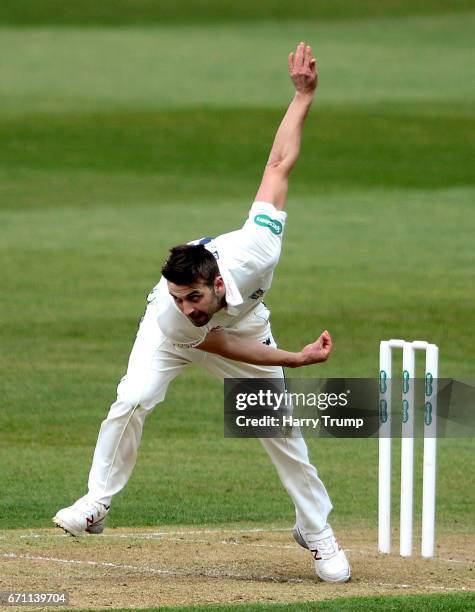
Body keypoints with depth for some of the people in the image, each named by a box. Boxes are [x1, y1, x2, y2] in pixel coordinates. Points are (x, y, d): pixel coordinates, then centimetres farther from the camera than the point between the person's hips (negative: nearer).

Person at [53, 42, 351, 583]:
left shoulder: (255, 250, -43)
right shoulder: (171, 314, -41)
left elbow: (279, 164, -35)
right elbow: (220, 345, -23)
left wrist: (302, 96, -35)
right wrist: (298, 358, -22)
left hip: (243, 320, 2)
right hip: (173, 338, -2)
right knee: (133, 400, -24)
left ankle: (316, 532, 14)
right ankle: (96, 505, -9)